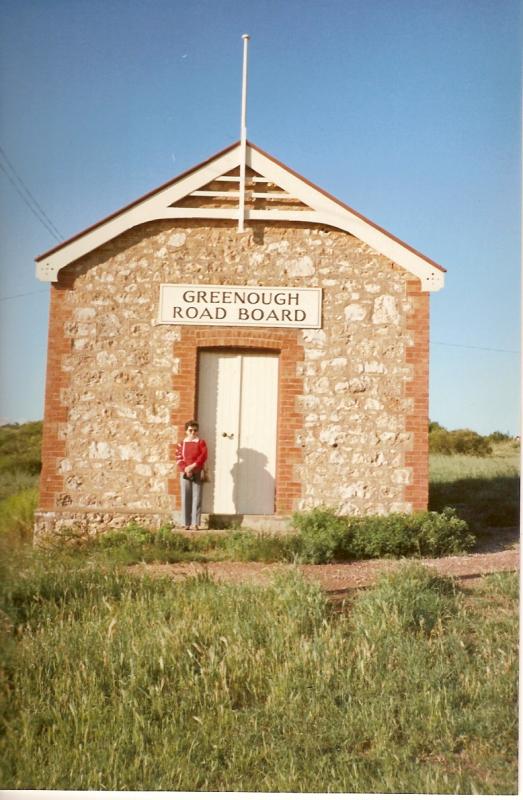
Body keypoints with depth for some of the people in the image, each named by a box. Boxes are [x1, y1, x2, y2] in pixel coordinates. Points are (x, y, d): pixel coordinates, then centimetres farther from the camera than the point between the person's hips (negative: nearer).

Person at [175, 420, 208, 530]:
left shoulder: (201, 442, 7)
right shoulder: (181, 444, 10)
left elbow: (203, 456, -5)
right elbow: (179, 459, 2)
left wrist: (192, 466, -15)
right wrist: (185, 469, -13)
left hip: (197, 473, -1)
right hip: (184, 474, 1)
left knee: (196, 498, -4)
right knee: (185, 498, 0)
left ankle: (195, 523, -3)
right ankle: (186, 523, 4)